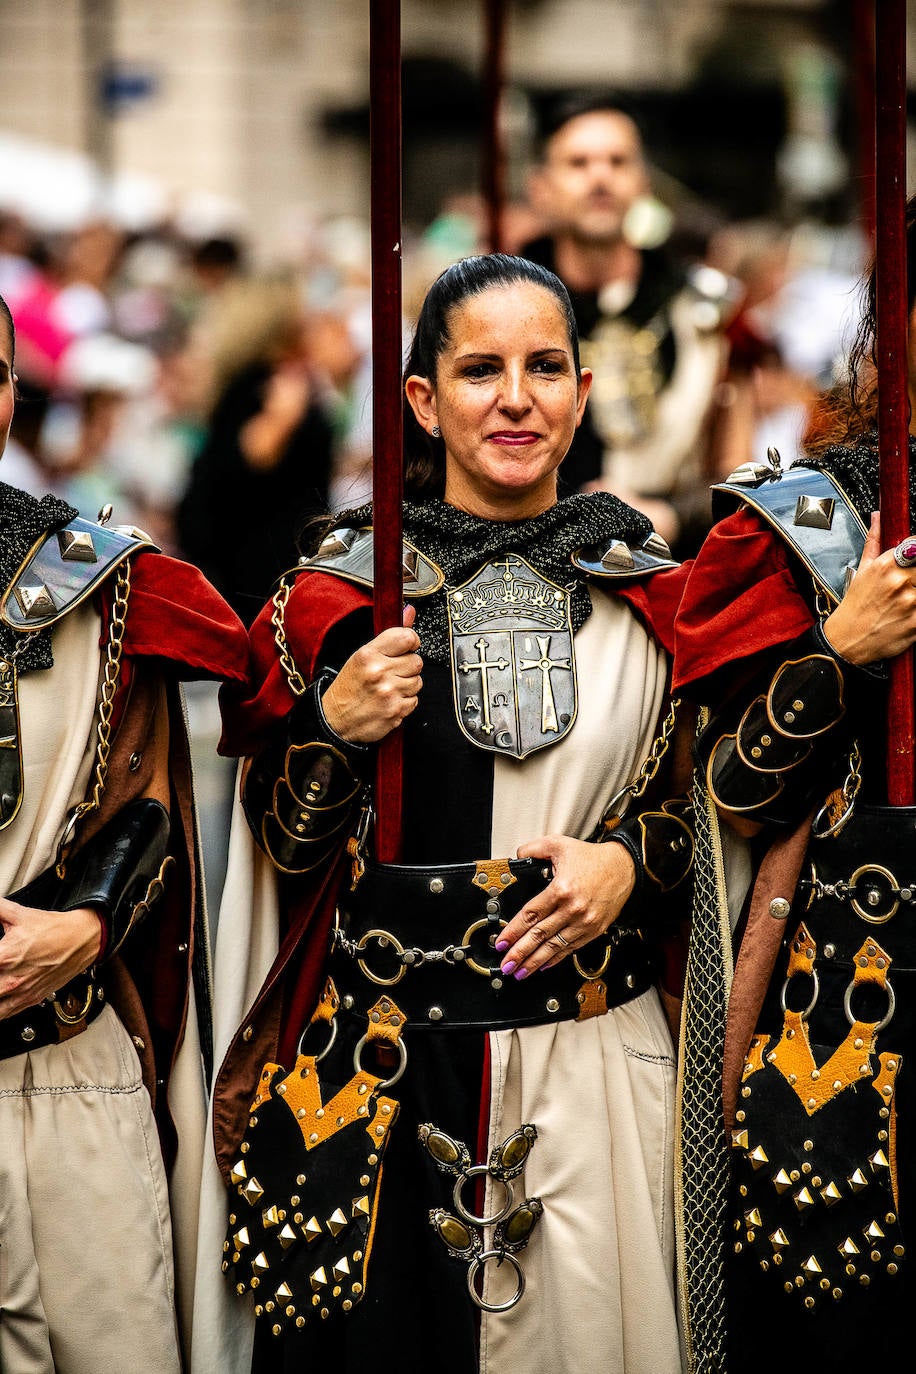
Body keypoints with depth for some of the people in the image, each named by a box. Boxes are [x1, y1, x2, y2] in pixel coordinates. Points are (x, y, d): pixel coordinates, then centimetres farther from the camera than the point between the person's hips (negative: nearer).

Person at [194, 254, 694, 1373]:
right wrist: (333, 731, -14)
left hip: (596, 1057, 1)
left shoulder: (647, 589, 5)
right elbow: (283, 847, 4)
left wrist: (635, 857, -6)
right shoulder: (336, 593, 0)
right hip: (385, 1062, -1)